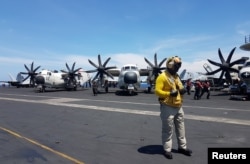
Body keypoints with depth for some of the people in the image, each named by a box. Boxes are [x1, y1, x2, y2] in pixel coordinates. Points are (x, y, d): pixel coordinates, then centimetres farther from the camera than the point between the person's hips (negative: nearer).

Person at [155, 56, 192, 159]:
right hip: (167, 107, -8)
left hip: (178, 107, 8)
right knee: (168, 130, 1)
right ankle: (167, 150, 14)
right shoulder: (162, 77, -14)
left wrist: (182, 90, -2)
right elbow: (157, 91, -19)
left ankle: (182, 147, 32)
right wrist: (169, 93, -27)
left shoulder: (176, 76, 13)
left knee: (180, 128, 17)